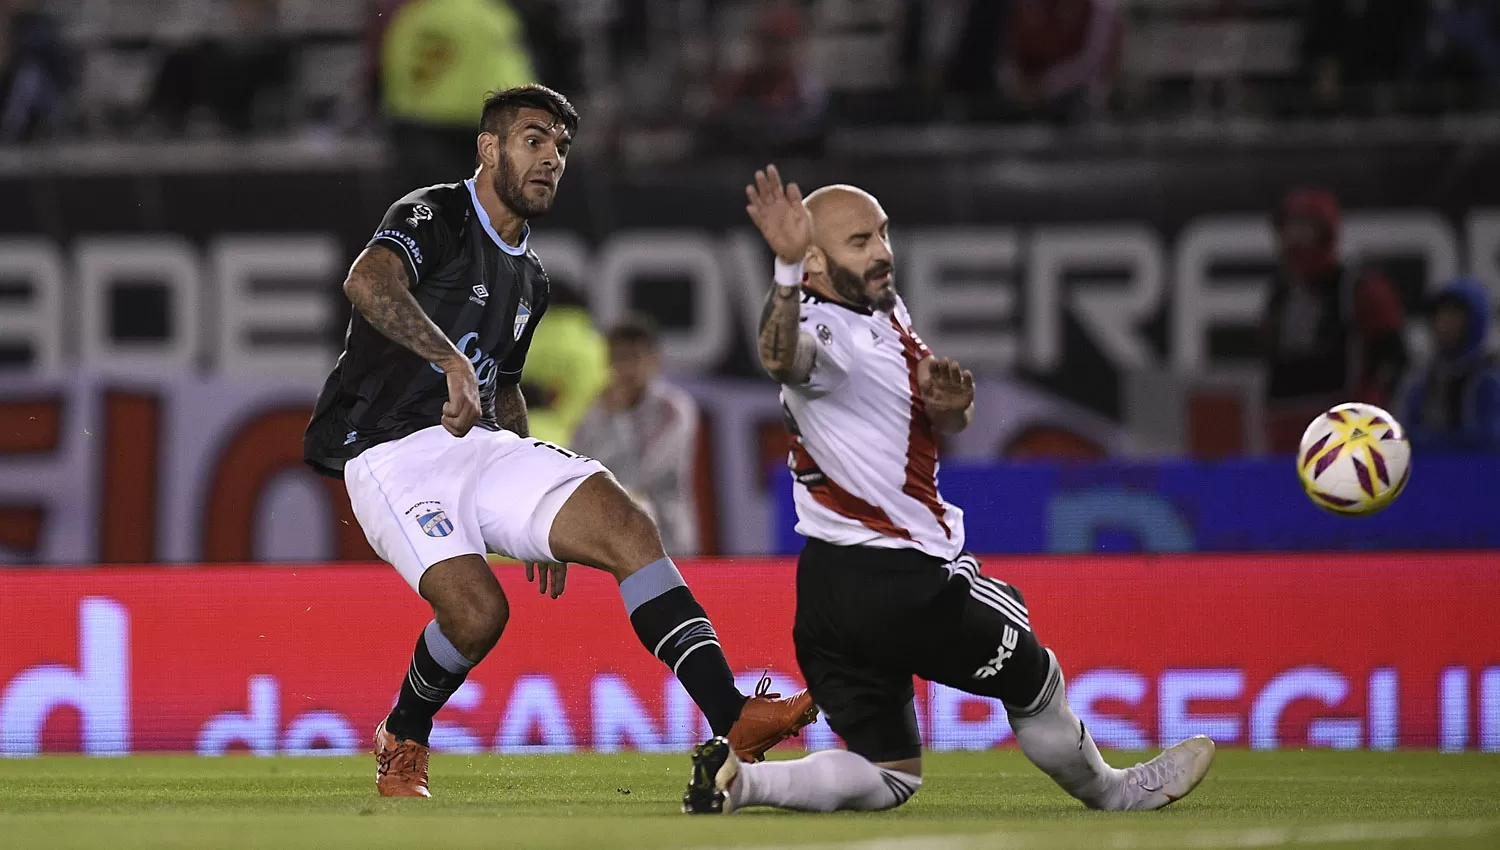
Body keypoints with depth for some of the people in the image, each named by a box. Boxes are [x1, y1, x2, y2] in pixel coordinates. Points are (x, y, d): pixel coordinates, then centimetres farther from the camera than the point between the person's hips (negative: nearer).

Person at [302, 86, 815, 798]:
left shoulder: (528, 277, 21)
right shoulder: (434, 218, -6)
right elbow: (367, 280, -29)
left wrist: (538, 518, 30)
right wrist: (452, 360, -44)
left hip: (479, 444, 7)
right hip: (391, 449, -7)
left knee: (624, 524, -17)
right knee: (477, 610, -28)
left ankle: (731, 719, -27)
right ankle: (401, 741, 4)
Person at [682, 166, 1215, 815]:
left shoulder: (885, 309, 10)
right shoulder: (822, 327, -20)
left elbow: (949, 424, 21)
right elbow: (780, 358, -46)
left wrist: (949, 404, -5)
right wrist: (786, 270, -65)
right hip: (901, 578, -9)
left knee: (886, 778, 14)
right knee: (1034, 679, 15)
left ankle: (737, 777, -1)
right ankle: (1106, 792, 39)